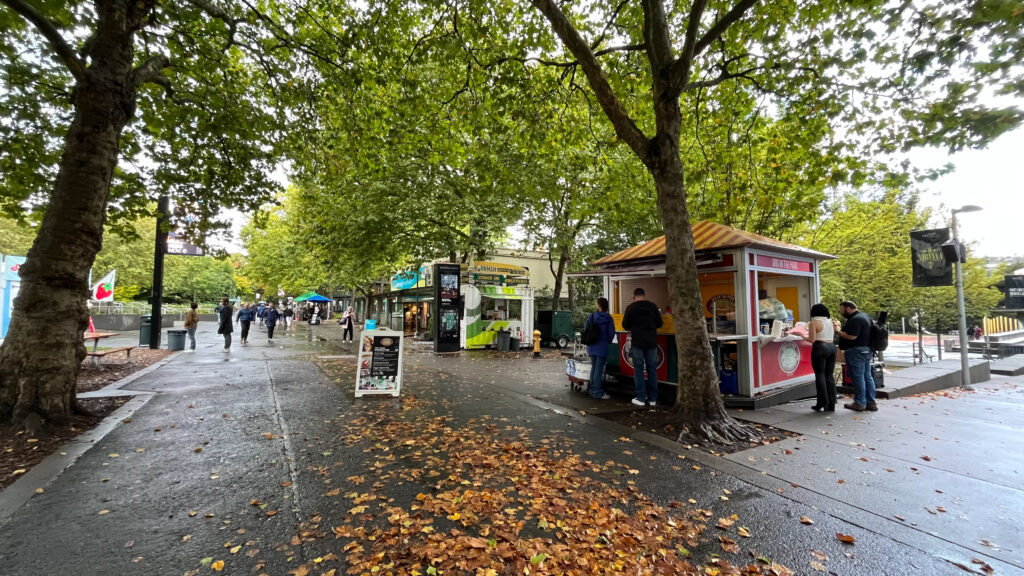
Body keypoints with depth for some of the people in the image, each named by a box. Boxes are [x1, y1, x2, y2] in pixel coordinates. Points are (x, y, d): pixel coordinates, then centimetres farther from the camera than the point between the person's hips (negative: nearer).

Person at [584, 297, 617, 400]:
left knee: (593, 367, 16)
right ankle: (598, 393, 5)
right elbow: (611, 332, -9)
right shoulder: (609, 318, -7)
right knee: (599, 369, 1)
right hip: (602, 346, -3)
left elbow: (585, 329, -2)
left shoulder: (592, 316, -2)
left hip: (591, 346, 3)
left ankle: (592, 391, 23)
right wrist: (608, 341, 10)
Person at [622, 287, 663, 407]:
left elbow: (625, 325, -2)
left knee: (638, 370, 4)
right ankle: (652, 398, 15)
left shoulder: (630, 308, -6)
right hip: (652, 342, 2)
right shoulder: (652, 306, 0)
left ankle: (641, 398, 6)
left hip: (637, 342, -2)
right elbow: (659, 323, 6)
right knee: (652, 370, 10)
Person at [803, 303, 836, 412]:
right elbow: (833, 336, 15)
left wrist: (804, 337, 5)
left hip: (820, 348, -6)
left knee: (820, 375, 1)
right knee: (830, 375, 9)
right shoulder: (830, 321, 10)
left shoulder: (814, 323, -8)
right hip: (832, 347, 6)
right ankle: (831, 405, 11)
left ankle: (822, 403, 2)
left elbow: (812, 340, -12)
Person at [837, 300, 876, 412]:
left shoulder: (855, 320, -18)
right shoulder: (864, 316, 15)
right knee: (867, 376, 13)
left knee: (858, 377, -3)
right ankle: (871, 403, 18)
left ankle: (860, 403, 3)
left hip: (856, 351, -10)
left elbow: (852, 336, -24)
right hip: (867, 350, 10)